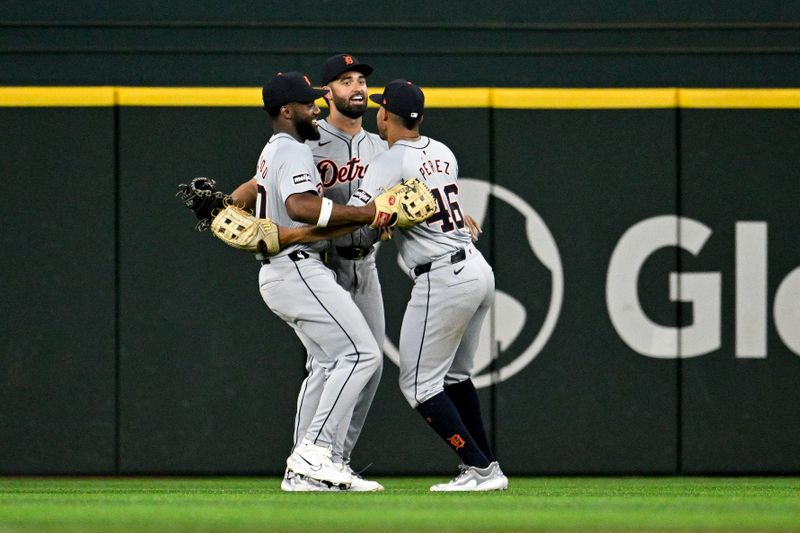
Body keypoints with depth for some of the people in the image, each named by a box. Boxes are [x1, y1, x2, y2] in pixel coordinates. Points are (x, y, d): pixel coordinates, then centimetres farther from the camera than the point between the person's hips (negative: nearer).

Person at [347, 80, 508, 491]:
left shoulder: (390, 163, -11)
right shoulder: (442, 153, 13)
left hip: (442, 278, -9)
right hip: (479, 269, 9)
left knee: (418, 383, -1)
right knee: (454, 376, 22)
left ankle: (481, 469, -5)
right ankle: (487, 467, 20)